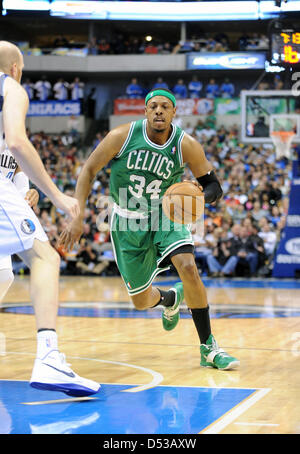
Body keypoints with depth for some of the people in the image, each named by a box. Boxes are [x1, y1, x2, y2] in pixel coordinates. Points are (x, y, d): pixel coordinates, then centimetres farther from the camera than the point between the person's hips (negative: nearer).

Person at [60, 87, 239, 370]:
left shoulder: (186, 145, -17)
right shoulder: (122, 136, -18)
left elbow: (213, 185, -10)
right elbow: (89, 170, -9)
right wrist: (77, 217, -16)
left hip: (164, 216, -1)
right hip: (127, 223, 1)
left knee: (188, 267, -29)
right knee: (141, 302, 6)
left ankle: (208, 348, -17)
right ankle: (171, 298, 46)